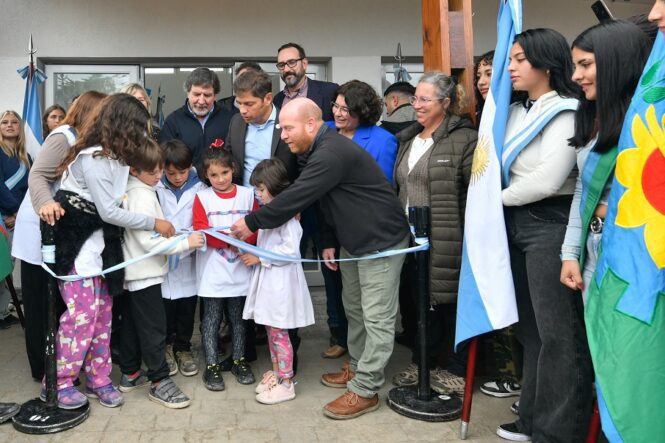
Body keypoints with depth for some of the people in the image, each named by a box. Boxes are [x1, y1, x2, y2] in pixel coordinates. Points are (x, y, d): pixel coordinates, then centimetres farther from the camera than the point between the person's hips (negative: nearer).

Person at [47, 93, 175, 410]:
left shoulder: (117, 157, 10)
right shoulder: (92, 158, -18)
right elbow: (109, 212, -20)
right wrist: (154, 224, -14)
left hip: (100, 242, 9)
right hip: (76, 241, -9)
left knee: (102, 311, 9)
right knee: (83, 311, -9)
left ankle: (98, 378, 19)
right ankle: (58, 383, 7)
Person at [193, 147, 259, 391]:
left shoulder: (247, 194, 2)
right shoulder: (202, 197, -2)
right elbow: (201, 232, -10)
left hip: (239, 270, 2)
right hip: (212, 272, -2)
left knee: (238, 317, 13)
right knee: (211, 318, 6)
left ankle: (239, 361, 28)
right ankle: (211, 366, 17)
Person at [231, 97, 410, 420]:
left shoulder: (331, 153, -25)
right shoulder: (321, 150, 8)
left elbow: (295, 198, -26)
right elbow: (324, 201, 17)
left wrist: (251, 222, -17)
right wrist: (328, 242, 13)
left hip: (381, 241, -10)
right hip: (353, 241, 11)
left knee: (376, 317, -3)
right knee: (354, 308, 18)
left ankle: (364, 391, 4)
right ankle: (358, 368, 32)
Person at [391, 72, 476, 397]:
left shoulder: (464, 138, -9)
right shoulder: (409, 138, 15)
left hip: (447, 241, -7)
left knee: (451, 302, 5)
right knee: (422, 301, 17)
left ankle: (458, 372, 22)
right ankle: (422, 364, 33)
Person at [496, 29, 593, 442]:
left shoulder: (565, 112, -10)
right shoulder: (516, 112, 13)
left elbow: (547, 181, -17)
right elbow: (498, 164, 12)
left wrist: (500, 197, -5)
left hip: (550, 226, -8)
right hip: (515, 224, 8)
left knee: (557, 333, 0)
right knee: (530, 328, 15)